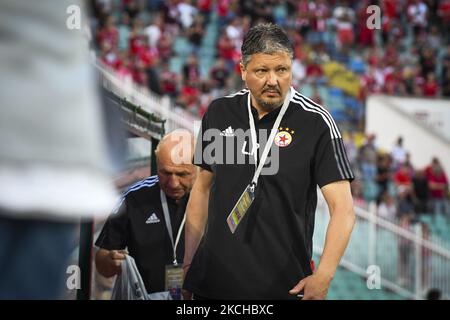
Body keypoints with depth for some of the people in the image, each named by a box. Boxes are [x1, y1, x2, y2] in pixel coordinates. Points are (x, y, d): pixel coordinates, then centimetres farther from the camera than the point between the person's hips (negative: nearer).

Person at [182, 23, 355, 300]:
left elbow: (343, 209, -13)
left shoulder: (315, 122, -10)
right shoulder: (219, 113, 3)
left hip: (284, 286, -3)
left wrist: (323, 278, -25)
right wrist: (188, 263, 12)